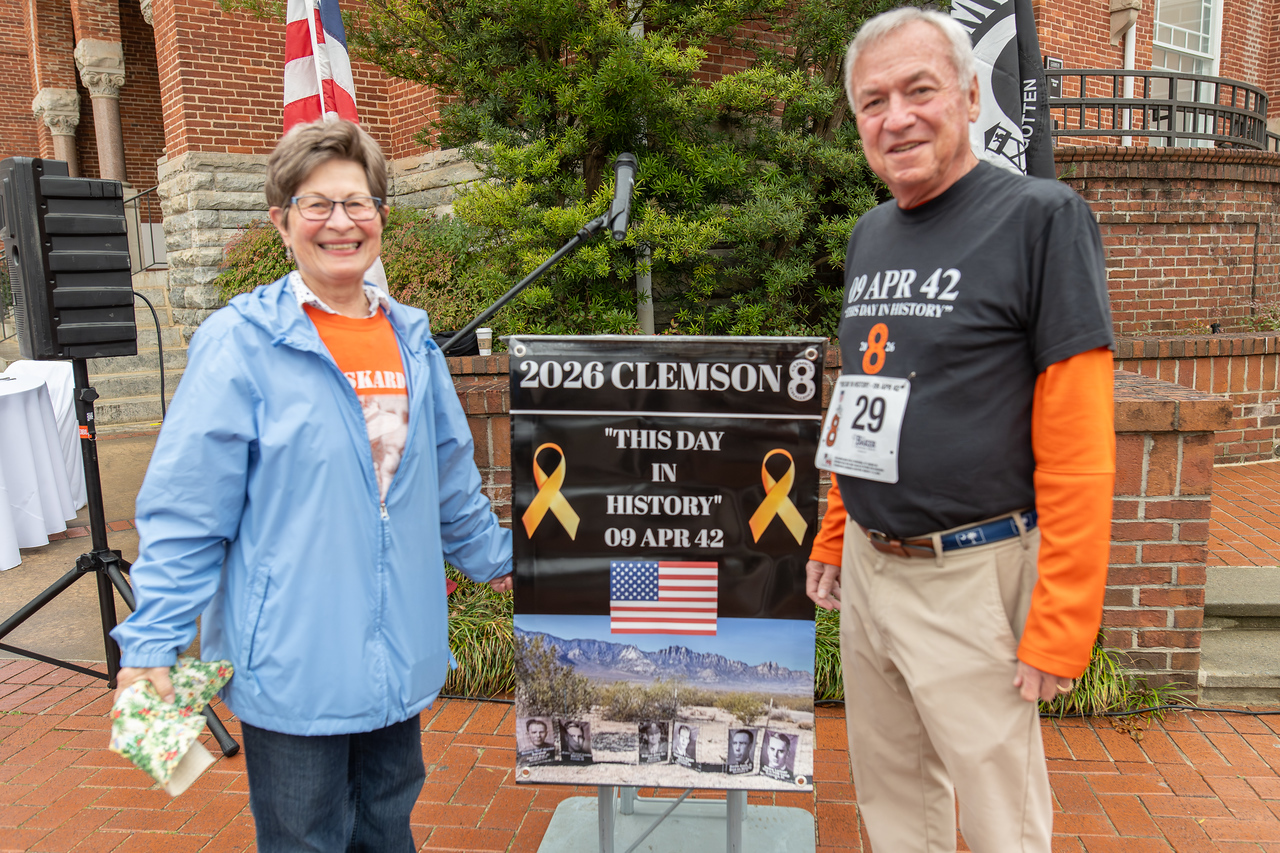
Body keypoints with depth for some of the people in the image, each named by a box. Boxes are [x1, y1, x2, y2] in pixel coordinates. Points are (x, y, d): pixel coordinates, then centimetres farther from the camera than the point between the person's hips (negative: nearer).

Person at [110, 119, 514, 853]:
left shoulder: (412, 338, 5)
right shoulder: (241, 344, -11)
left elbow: (451, 480, 15)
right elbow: (185, 511, -11)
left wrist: (495, 561, 23)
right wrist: (151, 647, -13)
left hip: (398, 657, 5)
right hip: (293, 663, -5)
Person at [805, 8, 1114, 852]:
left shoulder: (1041, 217, -11)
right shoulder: (870, 234, 10)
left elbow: (1078, 450, -15)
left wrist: (1061, 622, -16)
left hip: (970, 572, -6)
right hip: (866, 564, 7)